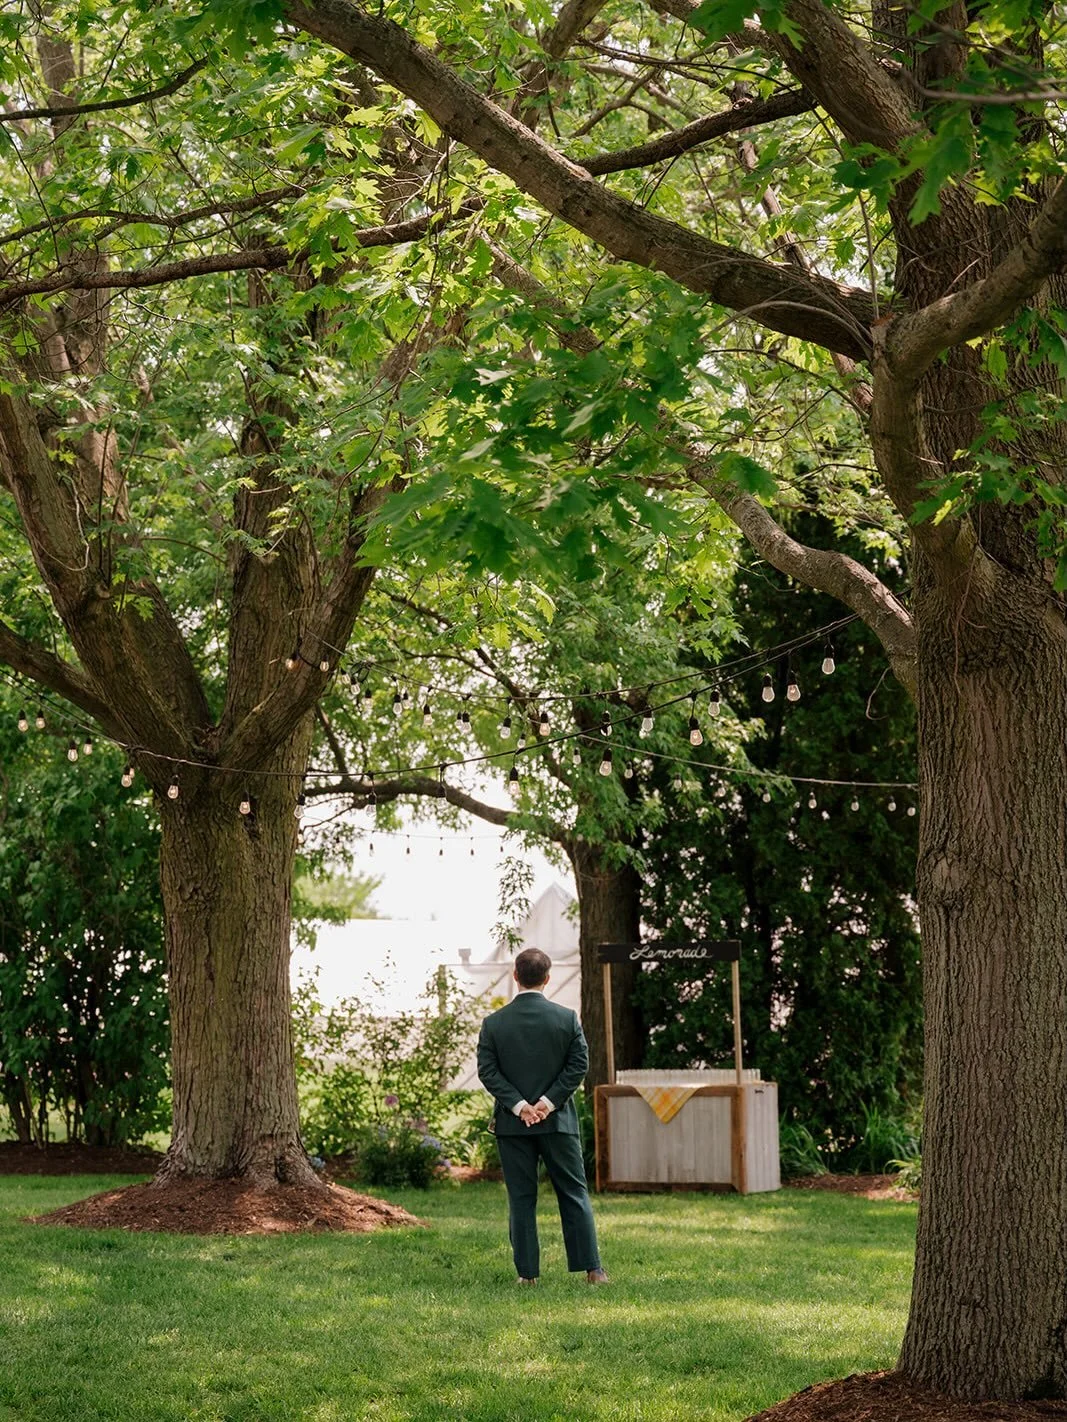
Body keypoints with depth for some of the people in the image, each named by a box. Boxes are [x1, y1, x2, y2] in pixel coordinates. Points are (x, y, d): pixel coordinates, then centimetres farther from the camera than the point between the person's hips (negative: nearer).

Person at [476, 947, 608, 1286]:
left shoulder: (493, 1023, -2)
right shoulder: (567, 1018, -2)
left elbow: (487, 1070, -7)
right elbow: (579, 1064, -7)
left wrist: (518, 1105, -9)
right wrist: (549, 1102, -8)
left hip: (512, 1124, 0)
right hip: (558, 1121, 0)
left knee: (521, 1199, 6)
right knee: (574, 1194, 7)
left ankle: (528, 1272, 6)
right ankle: (591, 1268, 4)